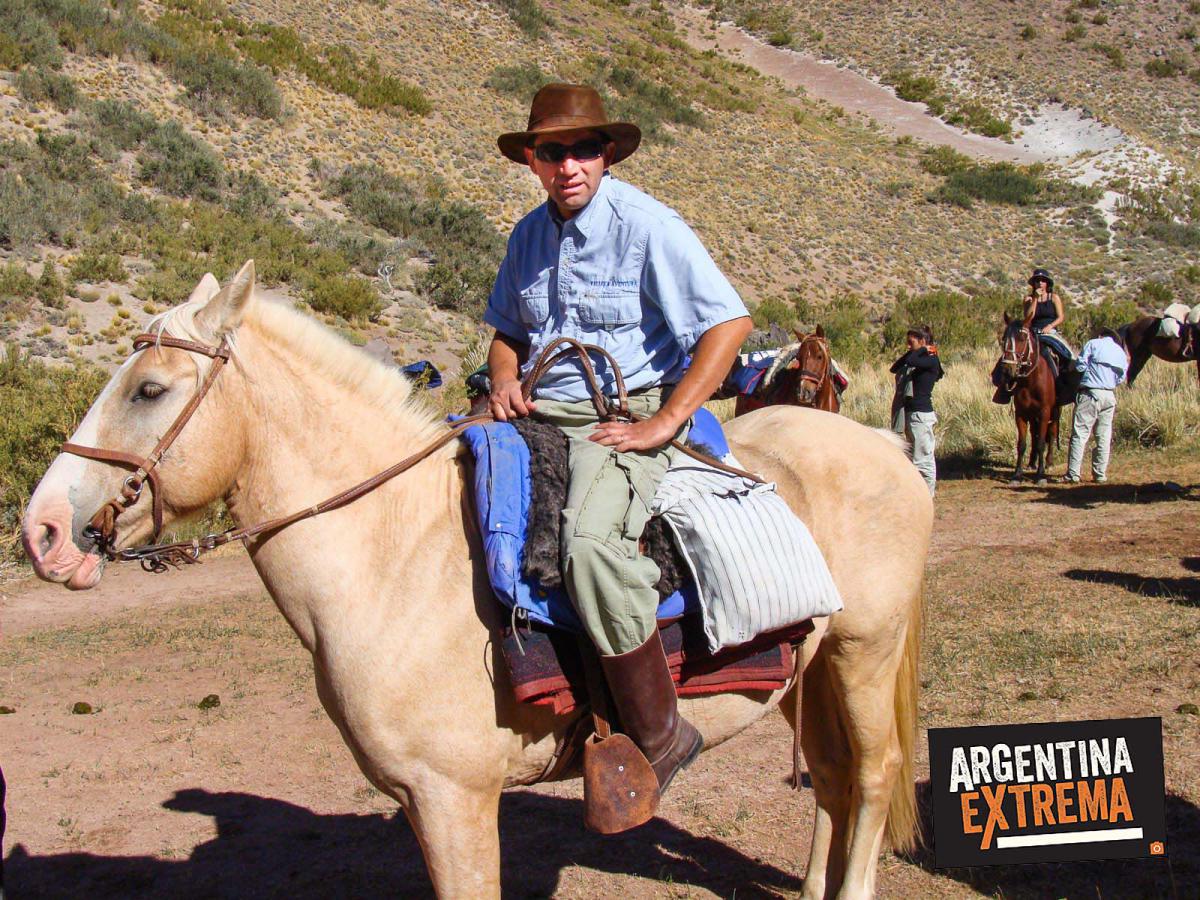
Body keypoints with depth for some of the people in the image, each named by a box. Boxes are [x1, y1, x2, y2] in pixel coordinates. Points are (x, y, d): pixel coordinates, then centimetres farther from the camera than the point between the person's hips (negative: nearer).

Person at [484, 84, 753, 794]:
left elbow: (730, 322, -13)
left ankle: (660, 736, -20)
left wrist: (662, 424, -17)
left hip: (627, 414, -7)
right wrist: (505, 382, 2)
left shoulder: (647, 225, -8)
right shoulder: (530, 236, 13)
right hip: (537, 415, 8)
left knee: (590, 540, -35)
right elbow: (508, 332, 27)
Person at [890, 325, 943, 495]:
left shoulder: (931, 361, -11)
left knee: (922, 456, -5)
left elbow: (911, 361, -28)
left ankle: (927, 493, 0)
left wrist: (922, 350, -11)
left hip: (921, 413, -10)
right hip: (910, 413, 10)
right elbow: (895, 368, 12)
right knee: (916, 456, 16)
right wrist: (910, 352, 6)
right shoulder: (918, 360, 14)